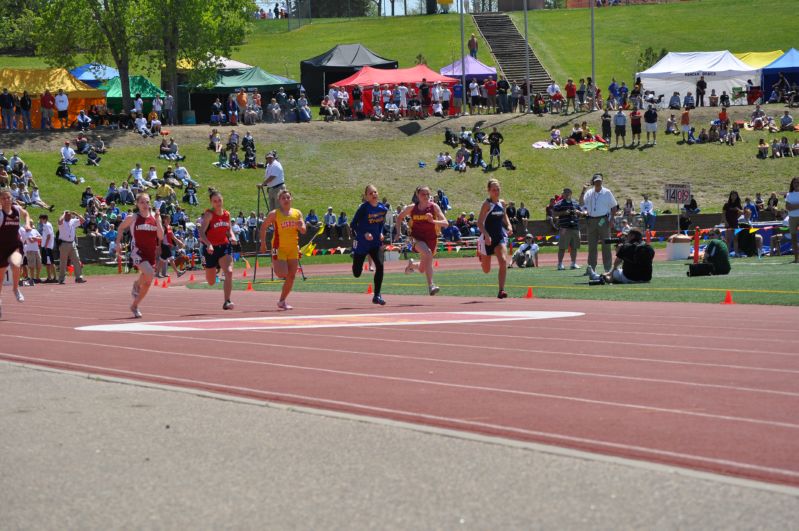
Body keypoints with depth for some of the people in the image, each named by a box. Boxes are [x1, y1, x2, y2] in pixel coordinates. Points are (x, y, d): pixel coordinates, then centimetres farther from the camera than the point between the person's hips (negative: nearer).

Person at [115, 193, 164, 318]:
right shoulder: (132, 218, -3)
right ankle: (137, 284, -1)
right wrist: (118, 243, 5)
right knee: (149, 274, -30)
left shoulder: (155, 217, 4)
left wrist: (158, 220, -12)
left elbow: (160, 237, -3)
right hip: (138, 252, -5)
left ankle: (135, 306, 30)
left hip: (151, 253, 5)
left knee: (147, 282, 11)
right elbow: (121, 228, 14)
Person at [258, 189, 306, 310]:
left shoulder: (297, 213, 6)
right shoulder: (274, 214, -5)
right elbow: (263, 227, 3)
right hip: (279, 248, -4)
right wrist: (263, 243, -2)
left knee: (291, 277, 2)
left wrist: (300, 226, -18)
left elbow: (303, 231, 4)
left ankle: (282, 301, 13)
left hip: (293, 248, 4)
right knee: (281, 274, -15)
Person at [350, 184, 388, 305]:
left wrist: (381, 233, 0)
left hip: (375, 242, 4)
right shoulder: (364, 208, -16)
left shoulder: (383, 208, -1)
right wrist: (364, 234, -24)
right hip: (362, 243, -4)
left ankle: (377, 296, -7)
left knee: (380, 266, -18)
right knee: (357, 274, 7)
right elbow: (353, 225, -12)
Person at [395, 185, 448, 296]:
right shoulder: (412, 208, -4)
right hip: (417, 238, -2)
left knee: (422, 269, 10)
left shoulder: (434, 207, -6)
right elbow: (399, 217, 14)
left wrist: (433, 221, -29)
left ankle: (411, 264, 49)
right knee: (427, 253, -35)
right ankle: (430, 285, -36)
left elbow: (445, 223, -12)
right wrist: (399, 232, 4)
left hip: (431, 239, 2)